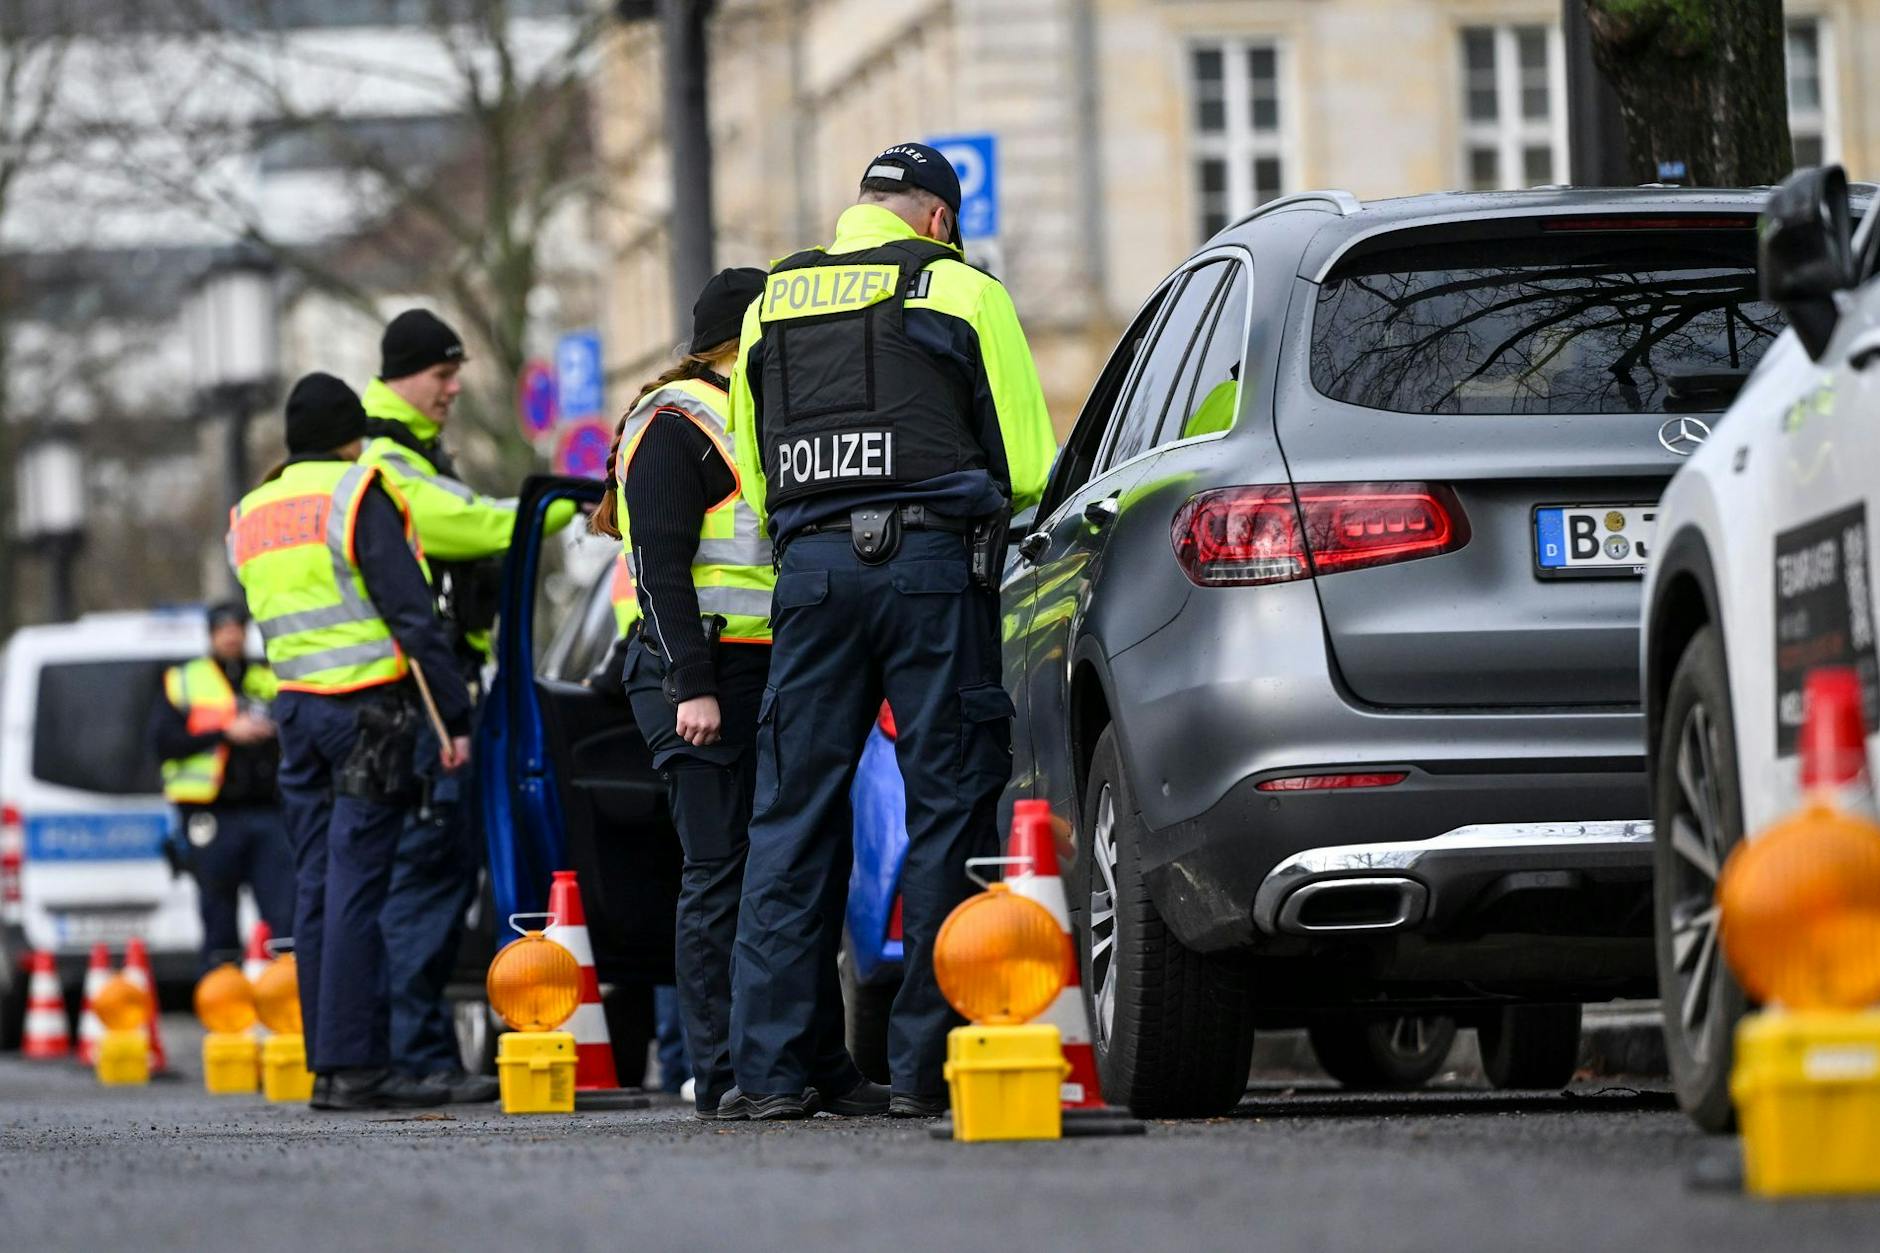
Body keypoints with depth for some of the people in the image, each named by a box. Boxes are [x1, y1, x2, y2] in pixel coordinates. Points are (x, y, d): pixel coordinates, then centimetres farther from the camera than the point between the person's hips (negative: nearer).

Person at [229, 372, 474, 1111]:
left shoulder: (252, 515, 18)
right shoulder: (356, 494, -6)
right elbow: (410, 609, -11)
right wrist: (455, 714, -11)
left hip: (296, 708, 7)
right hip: (366, 709, -7)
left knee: (319, 887, 8)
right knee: (355, 885, -9)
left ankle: (331, 1063, 8)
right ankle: (352, 1067, -13)